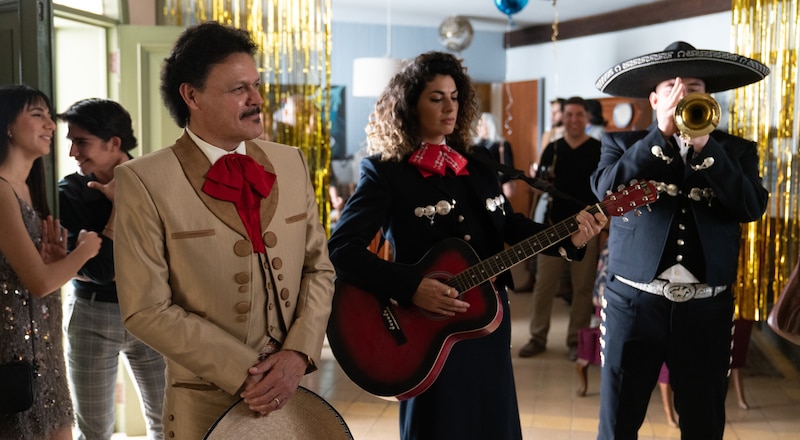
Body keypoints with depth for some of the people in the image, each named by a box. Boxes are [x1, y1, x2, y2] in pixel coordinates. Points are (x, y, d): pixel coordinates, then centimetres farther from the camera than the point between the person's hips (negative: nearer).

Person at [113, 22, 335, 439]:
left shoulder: (292, 162, 3)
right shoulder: (144, 181, -12)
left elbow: (318, 268, 5)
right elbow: (147, 310, -13)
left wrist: (299, 352, -9)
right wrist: (244, 372, -15)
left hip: (295, 393, 4)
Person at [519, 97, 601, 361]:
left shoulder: (600, 150, 0)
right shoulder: (552, 149, 8)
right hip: (554, 225, 2)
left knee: (583, 287, 3)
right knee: (544, 284, 3)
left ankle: (576, 341, 14)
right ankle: (538, 337, 13)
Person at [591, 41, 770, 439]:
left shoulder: (736, 150, 8)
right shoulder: (623, 144, 5)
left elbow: (752, 207, -8)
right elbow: (605, 191, -14)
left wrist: (704, 144, -15)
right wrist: (661, 133, -16)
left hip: (707, 308, 2)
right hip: (635, 302, -1)